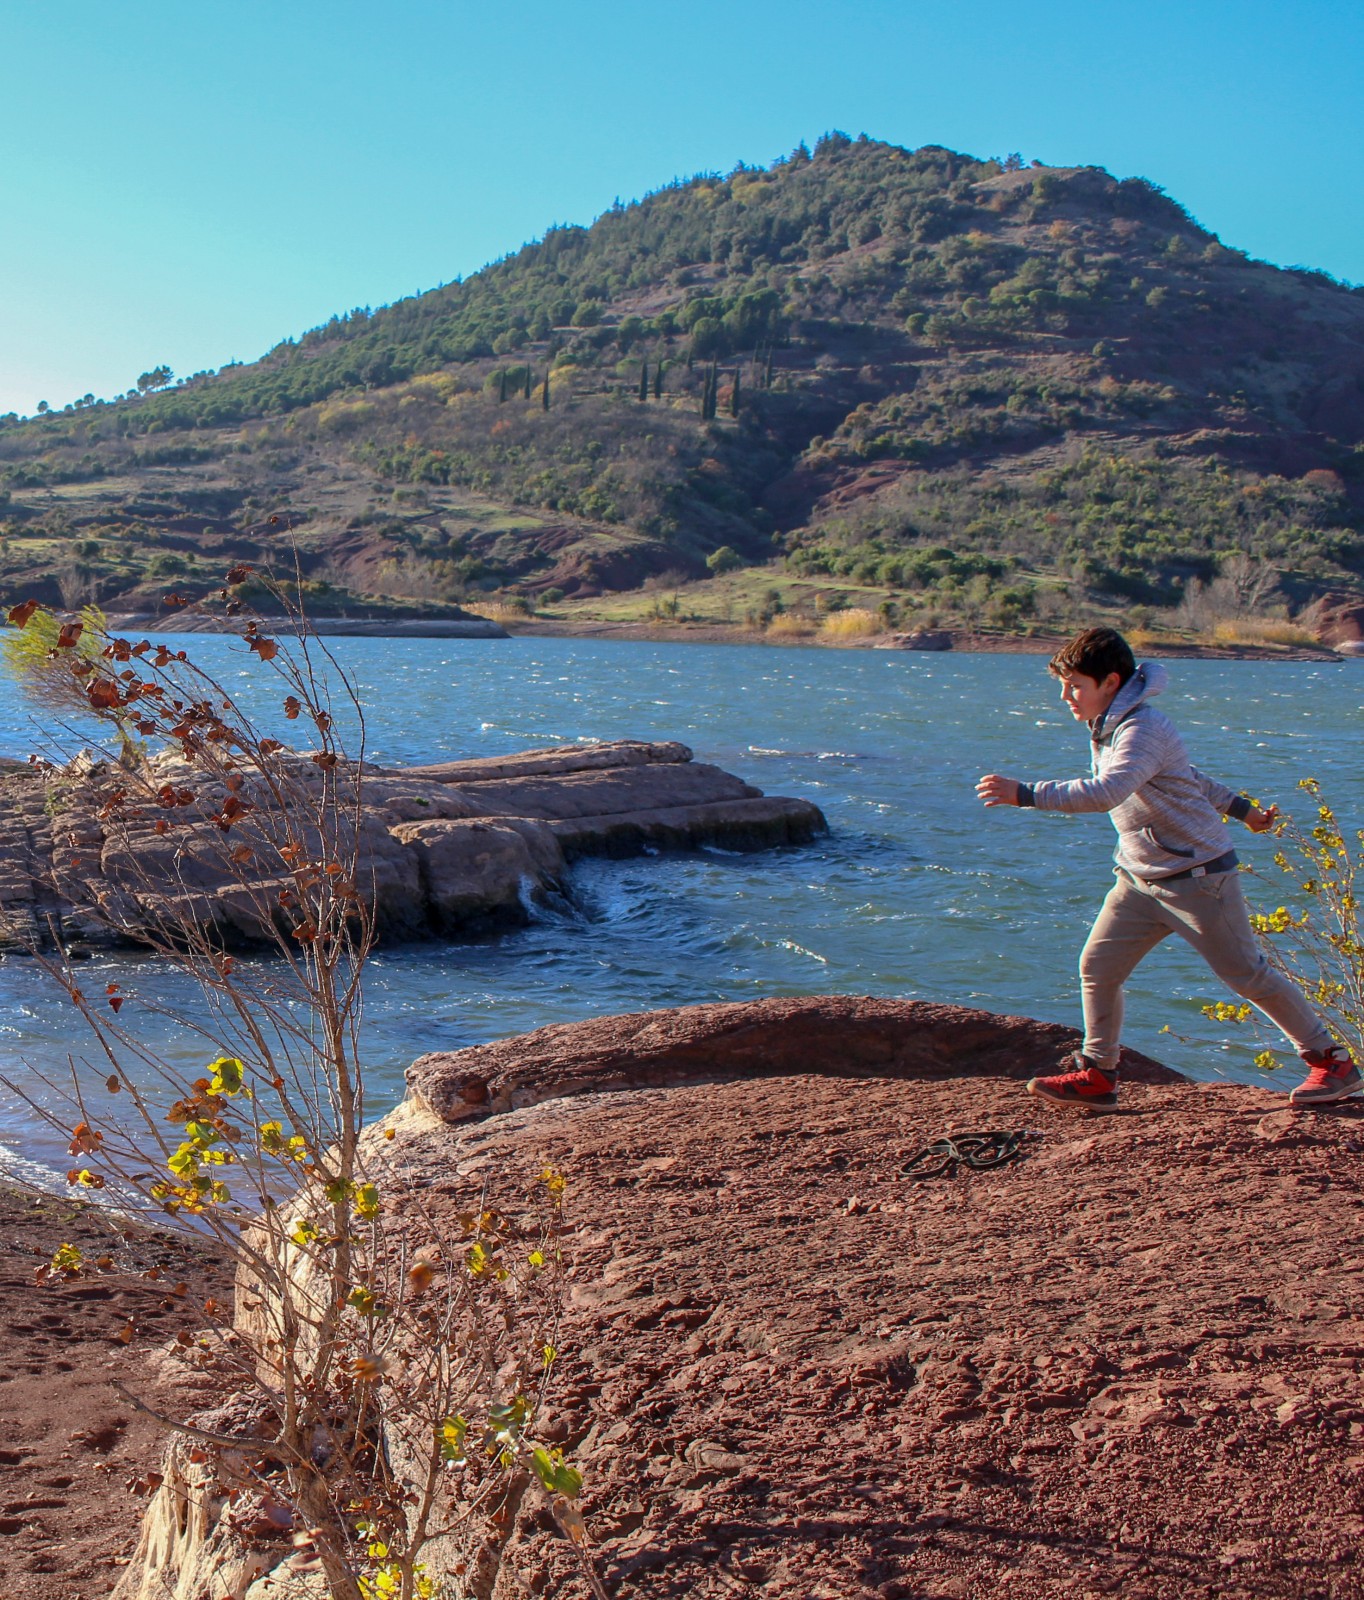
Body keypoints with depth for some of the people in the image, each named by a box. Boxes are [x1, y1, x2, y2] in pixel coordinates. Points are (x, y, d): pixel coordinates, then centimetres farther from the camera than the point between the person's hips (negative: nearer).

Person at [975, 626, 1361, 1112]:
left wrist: (1024, 793, -44)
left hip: (1198, 876, -8)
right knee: (1097, 966, -1)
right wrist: (1241, 807, 30)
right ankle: (1096, 1075, 9)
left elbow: (1106, 792, -41)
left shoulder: (1143, 729, -23)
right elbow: (1191, 777, 21)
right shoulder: (1107, 728, 8)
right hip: (1141, 879, 9)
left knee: (1247, 974, 2)